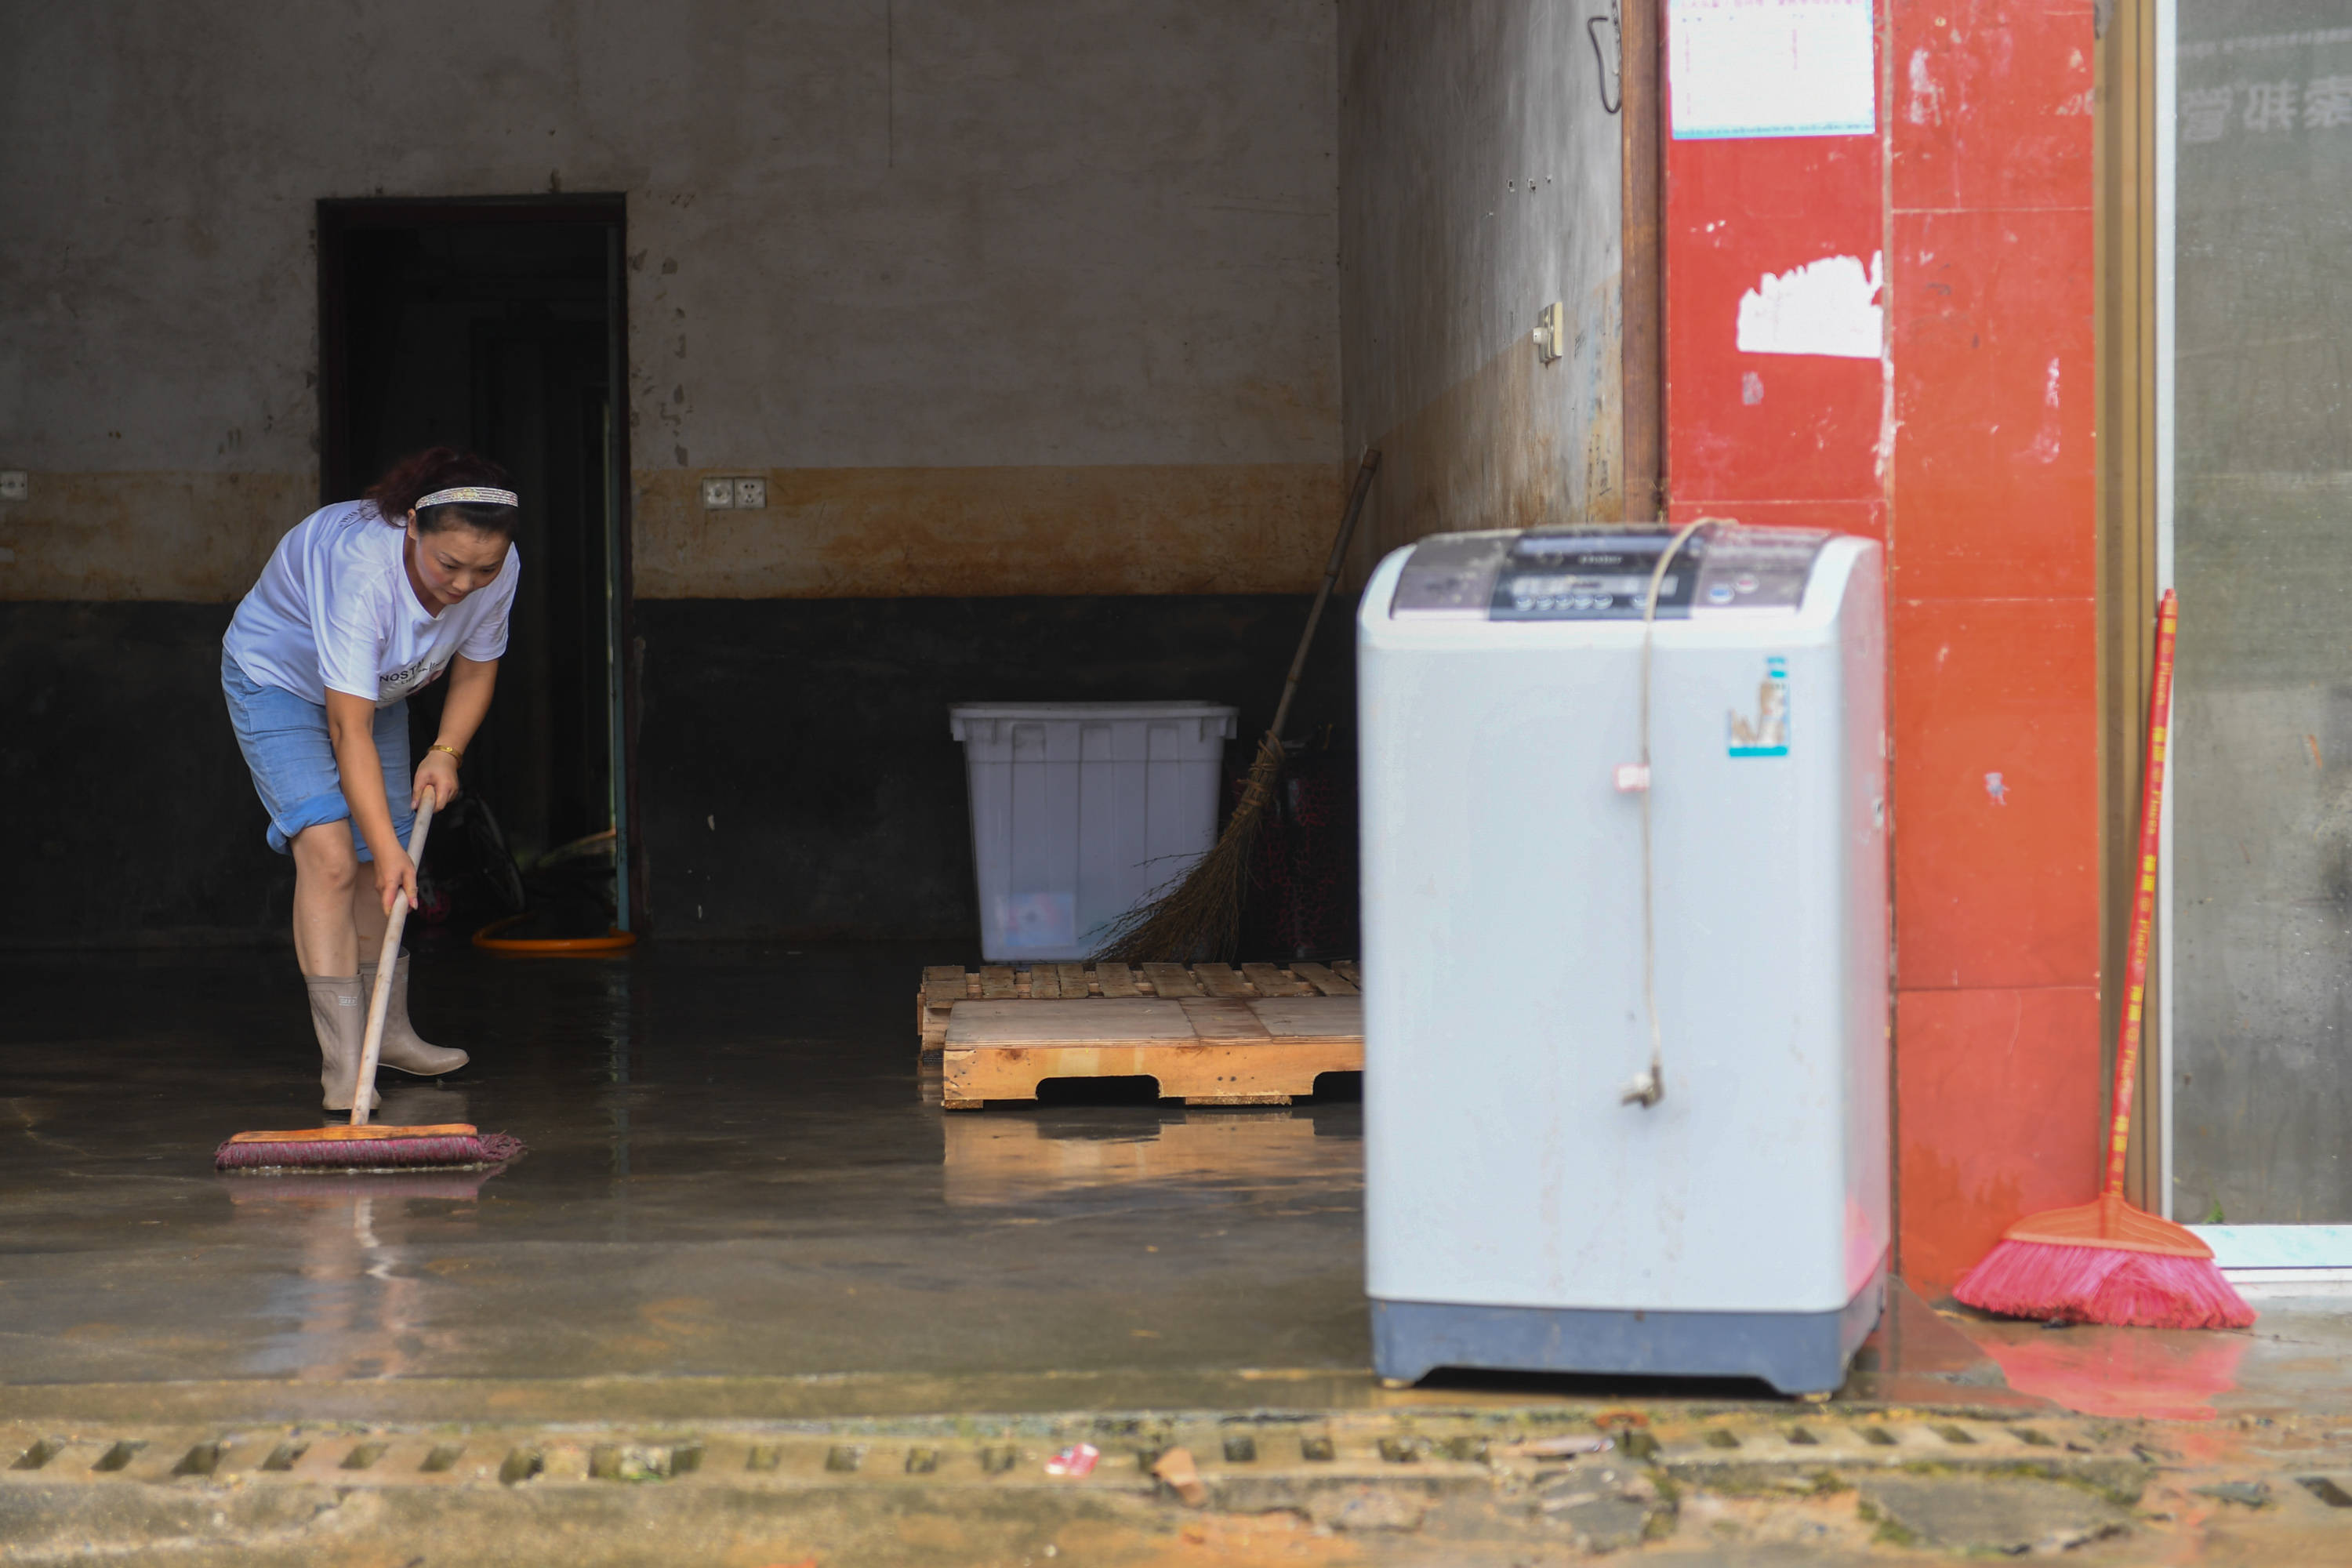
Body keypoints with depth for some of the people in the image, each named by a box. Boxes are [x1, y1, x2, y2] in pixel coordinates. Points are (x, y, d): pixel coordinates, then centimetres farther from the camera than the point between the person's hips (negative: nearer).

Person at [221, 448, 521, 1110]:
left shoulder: (499, 569, -25)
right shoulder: (362, 566, -43)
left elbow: (477, 666, -3)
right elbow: (349, 729, -42)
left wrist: (447, 751, -18)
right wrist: (388, 848, -45)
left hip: (378, 686, 6)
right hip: (278, 678, -6)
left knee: (386, 867, 11)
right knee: (330, 851, -22)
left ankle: (389, 1032, 29)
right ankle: (343, 1060, -25)